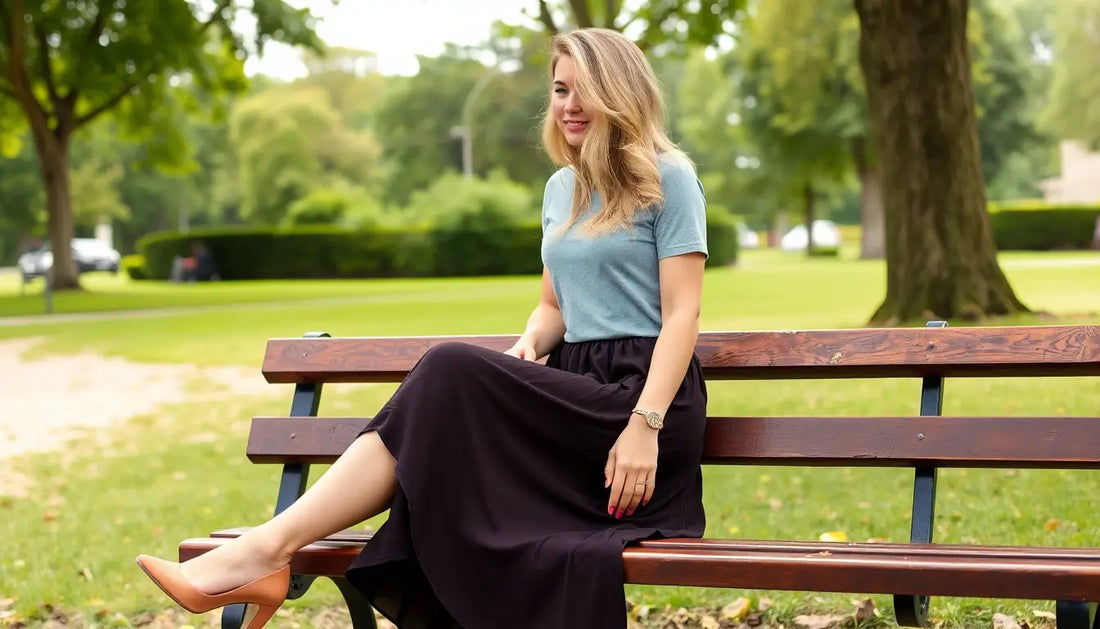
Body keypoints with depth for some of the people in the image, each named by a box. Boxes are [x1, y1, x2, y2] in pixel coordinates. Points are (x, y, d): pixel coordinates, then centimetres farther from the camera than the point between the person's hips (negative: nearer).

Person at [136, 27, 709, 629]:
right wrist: (527, 348, 2)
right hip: (574, 394, 7)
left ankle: (269, 548, -33)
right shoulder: (560, 189, 21)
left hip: (641, 394, -6)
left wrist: (645, 426, -20)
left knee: (452, 371, -28)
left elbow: (682, 313, -8)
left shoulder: (668, 178, 0)